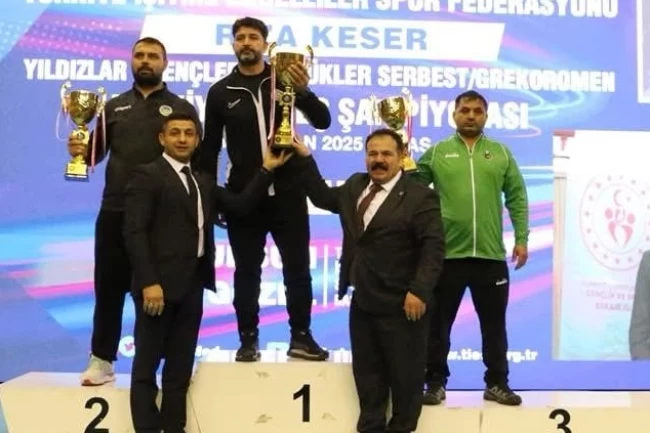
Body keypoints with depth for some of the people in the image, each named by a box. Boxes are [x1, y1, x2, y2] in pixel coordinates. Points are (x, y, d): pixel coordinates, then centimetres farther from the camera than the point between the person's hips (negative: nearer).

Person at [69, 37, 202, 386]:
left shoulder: (182, 108, 6)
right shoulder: (114, 107, 13)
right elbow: (97, 152, 11)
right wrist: (80, 150, -12)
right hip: (115, 211, 2)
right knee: (109, 285, 7)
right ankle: (102, 359, 18)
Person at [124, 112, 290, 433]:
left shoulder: (204, 182, 18)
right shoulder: (147, 175, -4)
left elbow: (239, 205, 13)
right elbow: (134, 232, -13)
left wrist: (266, 170, 7)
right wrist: (149, 283, -21)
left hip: (192, 285, 7)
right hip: (159, 284, -7)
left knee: (181, 365, 12)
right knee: (147, 365, 2)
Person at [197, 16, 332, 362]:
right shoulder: (221, 91, 3)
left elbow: (322, 121, -7)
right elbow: (210, 148, 6)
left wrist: (304, 90, -24)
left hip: (287, 191, 0)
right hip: (243, 194, 0)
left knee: (297, 267, 5)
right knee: (247, 270, 6)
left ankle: (301, 336, 17)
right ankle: (248, 339, 16)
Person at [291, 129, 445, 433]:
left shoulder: (420, 196, -10)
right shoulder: (355, 186, 11)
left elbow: (433, 247, -16)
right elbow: (324, 197, 26)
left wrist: (419, 291, -24)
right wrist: (306, 159, 17)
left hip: (400, 304, -6)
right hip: (362, 300, 7)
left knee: (404, 373, 7)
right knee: (366, 371, 16)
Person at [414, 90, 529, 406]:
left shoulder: (501, 154, 8)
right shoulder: (436, 153, 4)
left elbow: (517, 199, 6)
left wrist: (521, 239, 0)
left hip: (491, 255, 1)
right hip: (446, 254, -1)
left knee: (494, 323, 11)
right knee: (439, 323, 8)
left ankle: (497, 383, 23)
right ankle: (435, 382, 21)